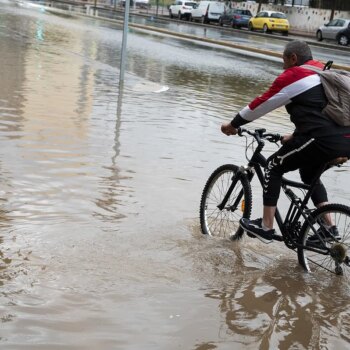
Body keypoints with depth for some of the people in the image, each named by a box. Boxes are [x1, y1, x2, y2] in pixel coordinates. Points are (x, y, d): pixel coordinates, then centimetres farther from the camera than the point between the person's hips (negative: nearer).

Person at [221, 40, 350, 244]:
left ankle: (266, 228, 7)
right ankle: (329, 228, 25)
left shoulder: (293, 75, 0)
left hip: (322, 141, -9)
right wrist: (295, 137, 41)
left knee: (274, 167, 8)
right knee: (310, 175, 31)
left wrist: (233, 125, 14)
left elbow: (261, 104, 3)